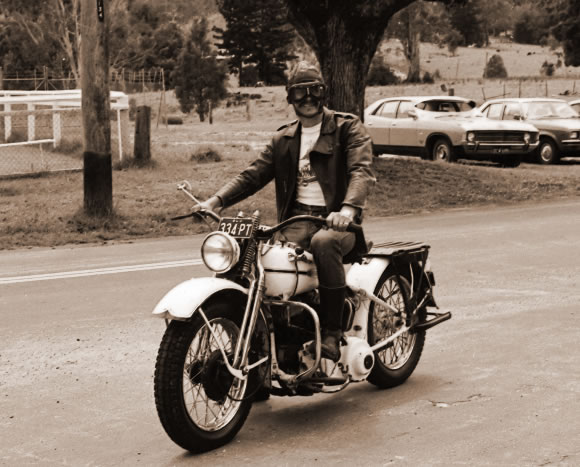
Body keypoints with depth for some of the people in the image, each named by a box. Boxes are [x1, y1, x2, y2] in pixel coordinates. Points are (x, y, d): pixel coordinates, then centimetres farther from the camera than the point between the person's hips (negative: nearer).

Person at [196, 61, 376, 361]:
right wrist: (215, 201, -3)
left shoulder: (348, 128, 4)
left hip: (336, 221, -4)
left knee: (323, 243, -39)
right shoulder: (284, 139, 20)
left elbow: (362, 171, -12)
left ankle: (332, 332, -28)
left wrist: (347, 209, -33)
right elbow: (253, 175, 15)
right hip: (297, 219, 4)